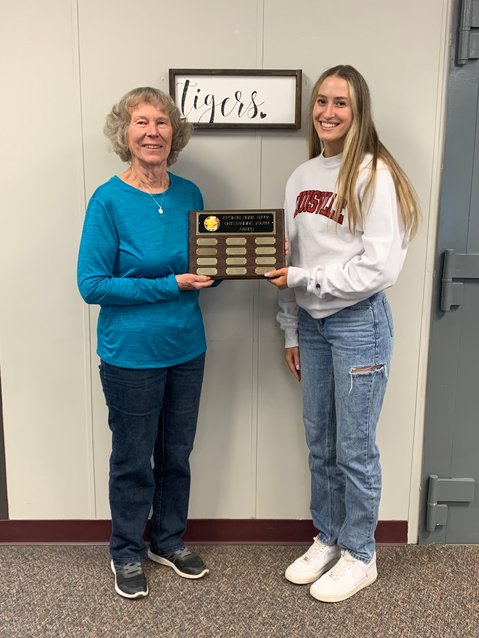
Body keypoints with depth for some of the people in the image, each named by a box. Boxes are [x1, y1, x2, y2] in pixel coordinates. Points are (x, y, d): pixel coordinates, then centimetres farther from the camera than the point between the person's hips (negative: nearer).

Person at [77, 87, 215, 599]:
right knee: (133, 460, 12)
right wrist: (169, 286, -21)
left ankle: (169, 541, 41)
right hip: (131, 354, -4)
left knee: (176, 454, 18)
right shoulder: (109, 200, -13)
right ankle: (127, 553, 35)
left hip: (187, 348, 5)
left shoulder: (189, 194, 1)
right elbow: (91, 284, -15)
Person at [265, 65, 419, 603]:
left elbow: (381, 266, -17)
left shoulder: (374, 175, -10)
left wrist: (303, 278, -15)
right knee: (319, 443, 16)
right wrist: (291, 331, 11)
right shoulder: (302, 177, 9)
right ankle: (327, 539, 36)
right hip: (311, 324, 6)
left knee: (355, 448, 5)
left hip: (359, 323, -6)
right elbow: (289, 260, 12)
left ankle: (360, 556, 26)